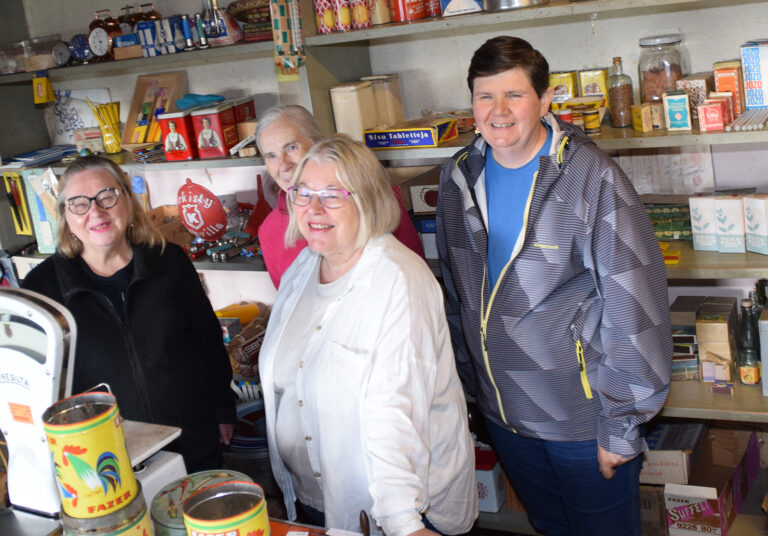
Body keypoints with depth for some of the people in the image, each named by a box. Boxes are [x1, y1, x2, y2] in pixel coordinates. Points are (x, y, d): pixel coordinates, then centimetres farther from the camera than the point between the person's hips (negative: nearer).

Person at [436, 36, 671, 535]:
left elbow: (634, 310, -18)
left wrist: (620, 427, -17)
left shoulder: (592, 178, -18)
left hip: (582, 418, -5)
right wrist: (469, 380, 12)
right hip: (501, 412, 5)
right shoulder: (459, 178, 0)